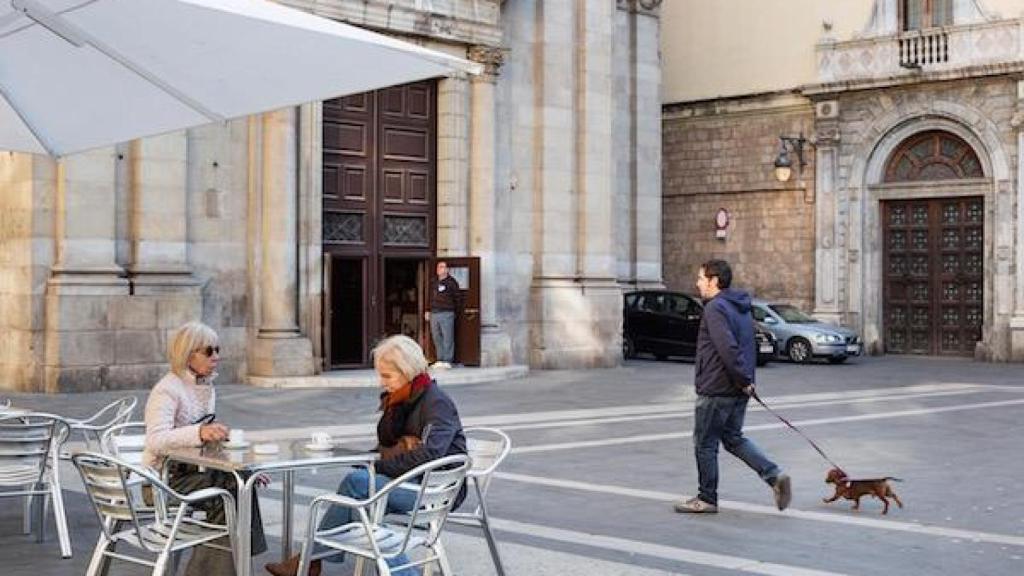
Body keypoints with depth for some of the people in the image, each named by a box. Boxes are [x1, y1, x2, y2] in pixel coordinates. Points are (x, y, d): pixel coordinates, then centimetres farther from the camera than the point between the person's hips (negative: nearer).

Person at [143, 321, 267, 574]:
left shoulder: (207, 387, 11)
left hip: (192, 470, 8)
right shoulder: (167, 390, -15)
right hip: (165, 476, -8)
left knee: (242, 483, -17)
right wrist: (199, 432, -47)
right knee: (230, 491, -24)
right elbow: (156, 441, -31)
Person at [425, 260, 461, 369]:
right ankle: (440, 360, 14)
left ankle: (447, 361, -3)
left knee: (447, 338, -6)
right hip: (434, 314, 6)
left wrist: (456, 312, 0)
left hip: (446, 314, -6)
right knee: (436, 337, 7)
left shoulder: (451, 282, -1)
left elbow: (458, 298, 1)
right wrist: (428, 311, 13)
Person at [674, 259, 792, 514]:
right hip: (739, 389, 9)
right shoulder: (741, 307, 14)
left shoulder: (715, 308, -17)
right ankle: (774, 475, 5)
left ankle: (706, 499, 13)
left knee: (705, 444, 4)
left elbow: (728, 348, -27)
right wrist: (745, 380, 16)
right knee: (734, 438, 19)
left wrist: (743, 380, -20)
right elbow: (747, 347, 18)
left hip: (715, 389, -9)